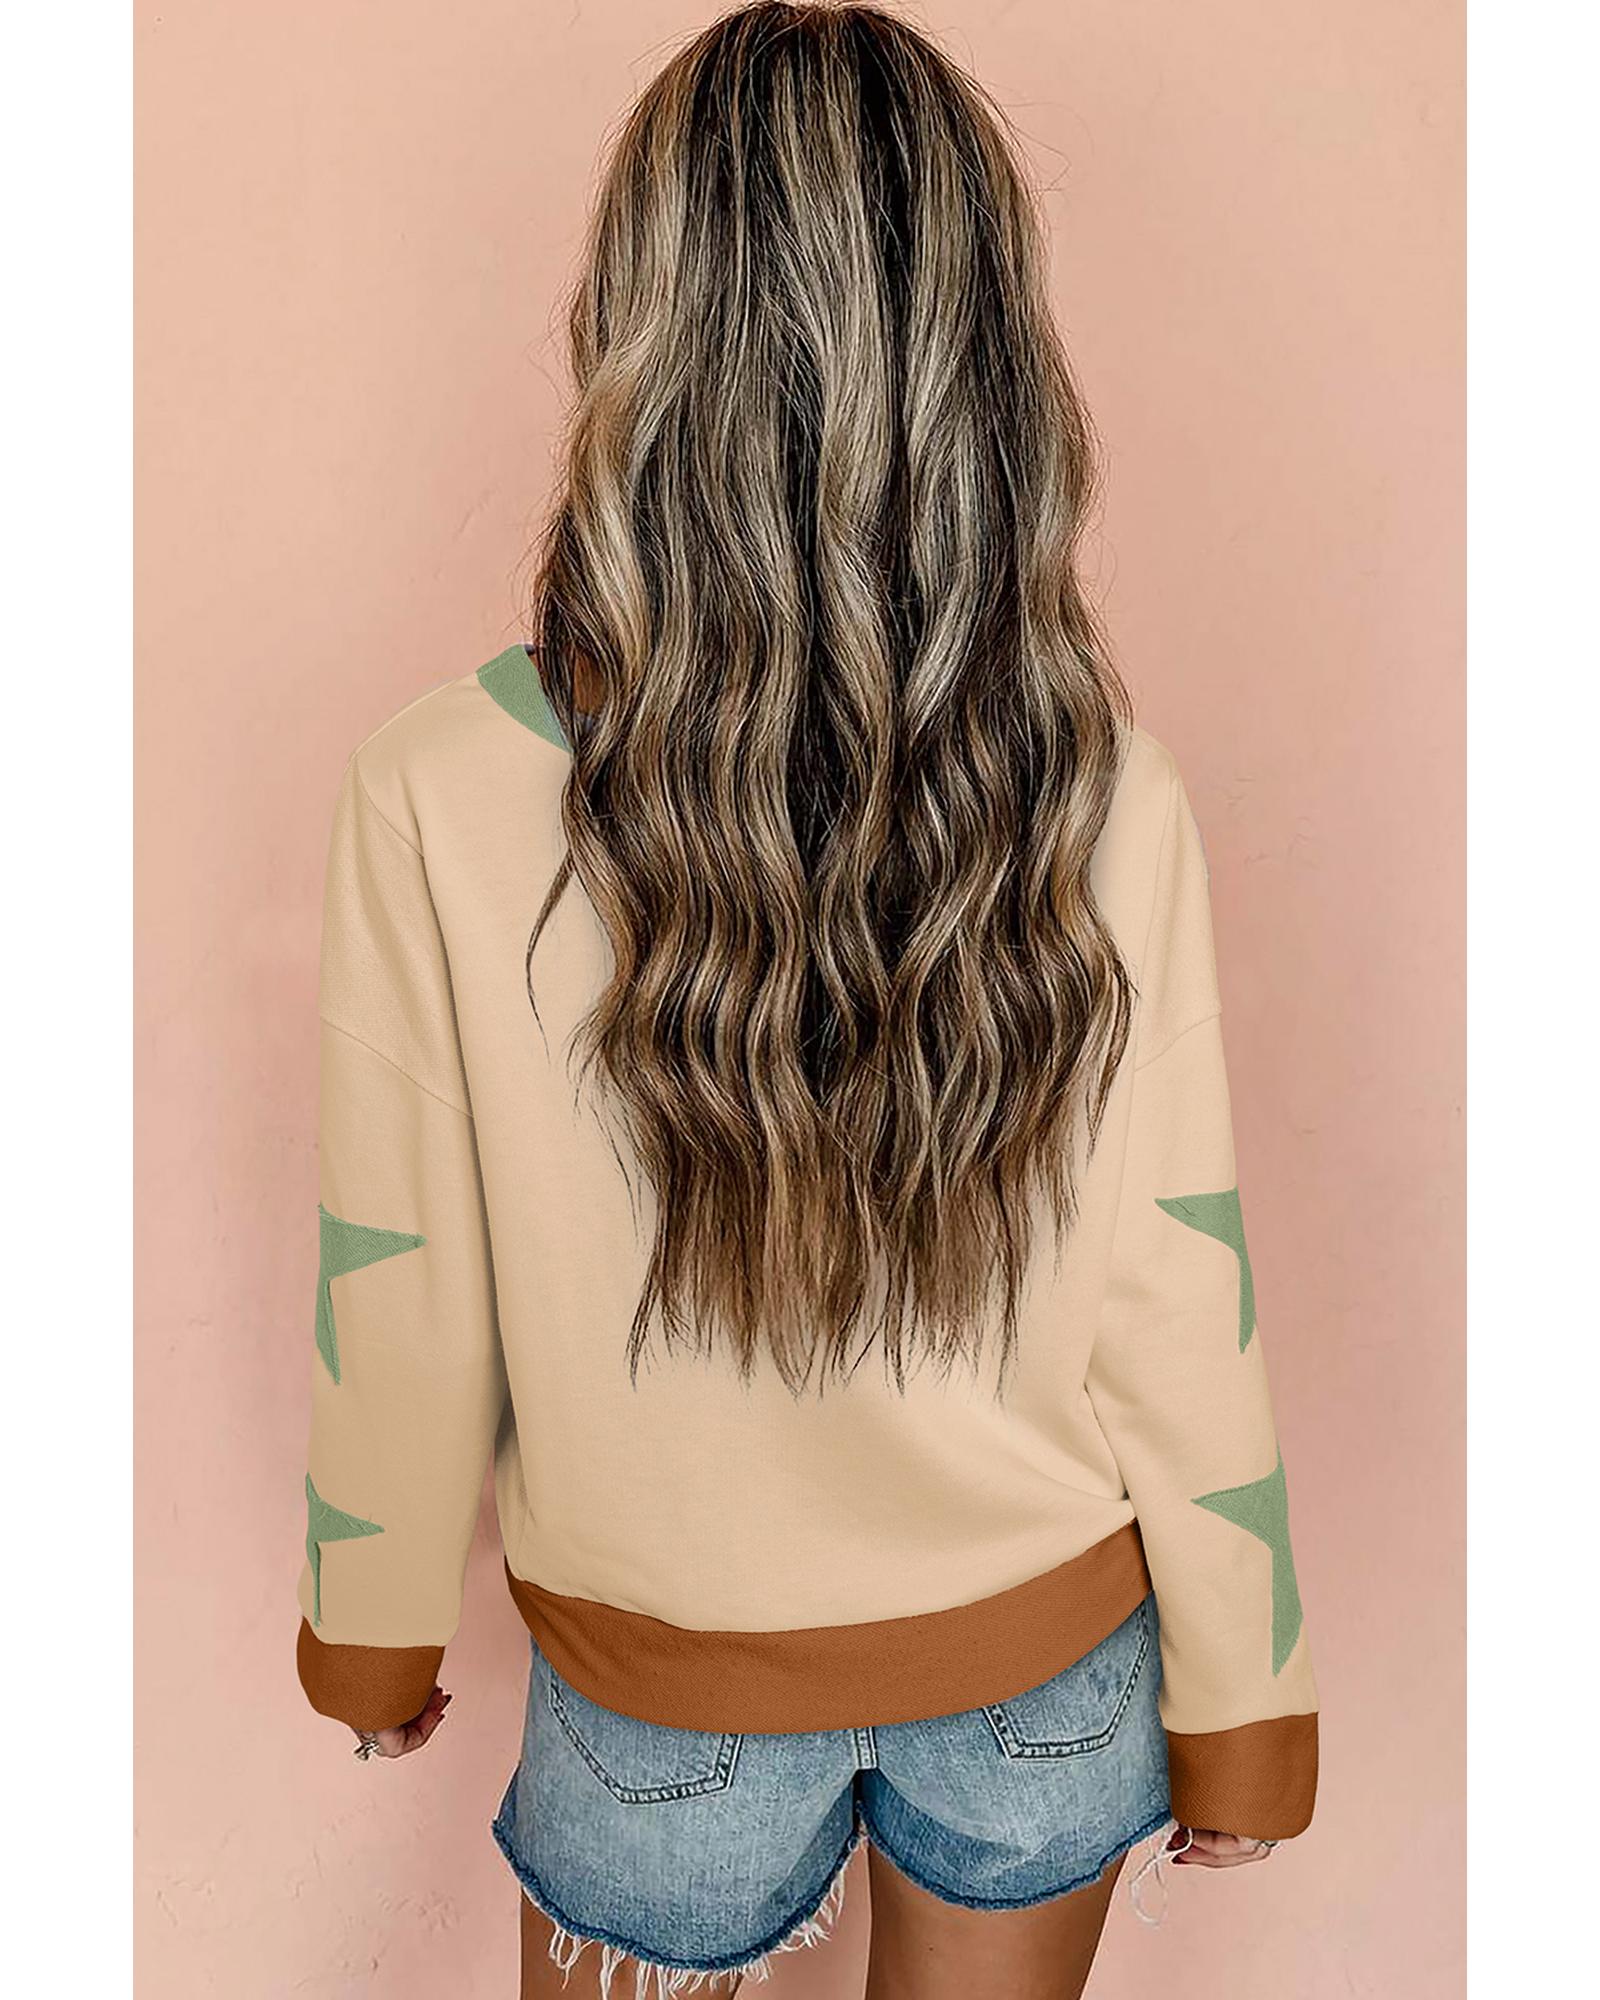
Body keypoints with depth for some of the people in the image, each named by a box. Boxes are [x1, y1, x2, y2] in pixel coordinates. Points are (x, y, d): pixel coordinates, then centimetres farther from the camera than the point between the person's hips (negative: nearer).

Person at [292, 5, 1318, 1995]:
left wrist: (373, 1619, 6)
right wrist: (1238, 1697, 4)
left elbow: (403, 1306, -14)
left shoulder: (440, 801, -25)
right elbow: (1183, 1305, -12)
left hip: (669, 1678, -1)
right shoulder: (1108, 797, -20)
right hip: (1049, 1650, 2)